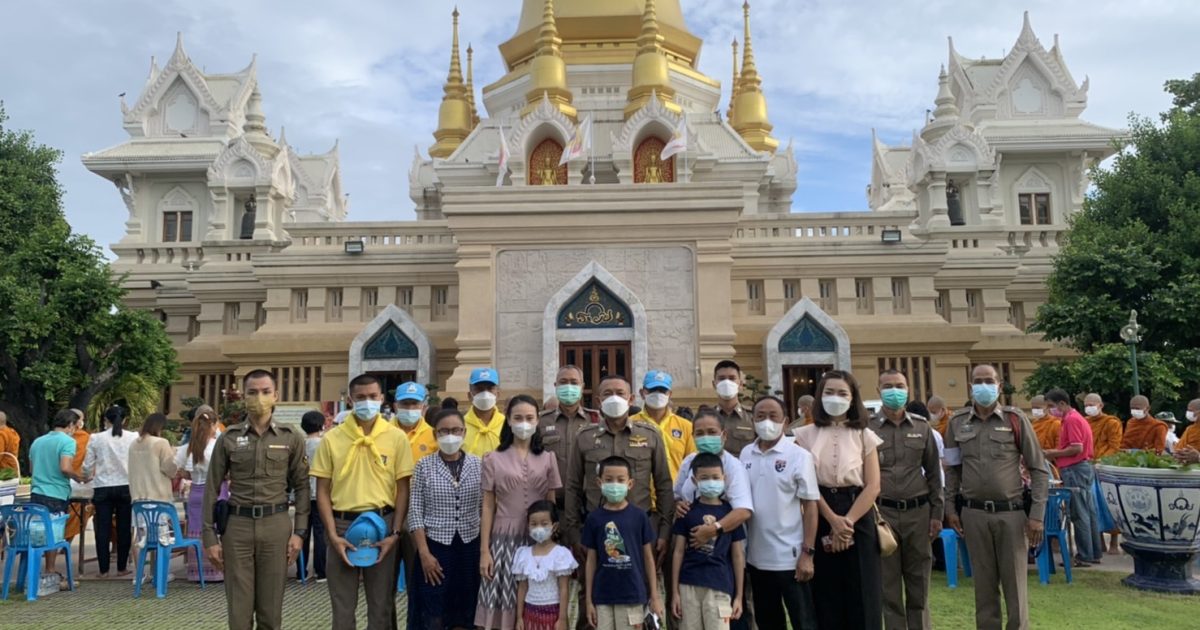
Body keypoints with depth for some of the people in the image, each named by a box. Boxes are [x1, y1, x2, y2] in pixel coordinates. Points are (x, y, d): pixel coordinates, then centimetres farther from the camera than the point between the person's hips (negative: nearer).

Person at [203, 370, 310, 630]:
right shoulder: (228, 438, 3)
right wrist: (209, 537, 1)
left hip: (276, 525, 0)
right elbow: (212, 489, 5)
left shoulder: (291, 437, 2)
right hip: (237, 525, 0)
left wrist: (299, 531, -3)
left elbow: (301, 486, 4)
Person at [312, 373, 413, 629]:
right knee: (342, 604, 10)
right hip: (342, 525, 0)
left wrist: (395, 533, -6)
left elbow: (402, 489, 1)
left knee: (382, 603, 10)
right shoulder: (332, 439, 0)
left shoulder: (397, 437, -1)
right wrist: (333, 535, -7)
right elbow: (323, 491, 1)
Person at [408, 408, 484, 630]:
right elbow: (415, 512, -3)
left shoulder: (478, 465, 2)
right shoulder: (424, 466, -2)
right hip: (435, 546, -2)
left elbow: (484, 508, 5)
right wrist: (424, 553, -10)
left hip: (470, 546, 2)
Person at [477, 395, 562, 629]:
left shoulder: (547, 458, 6)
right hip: (504, 539, -1)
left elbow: (552, 505, 8)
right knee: (504, 606, -2)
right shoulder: (494, 459, 2)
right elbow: (488, 507, 3)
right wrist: (484, 550, -1)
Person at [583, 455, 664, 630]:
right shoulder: (594, 518, -1)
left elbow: (648, 557, 3)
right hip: (603, 597, 1)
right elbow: (591, 560, 4)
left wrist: (654, 595, 3)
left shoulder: (639, 516, -3)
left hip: (633, 595, -1)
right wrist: (588, 599, 4)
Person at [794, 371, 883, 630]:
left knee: (862, 593, 3)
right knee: (826, 593, 5)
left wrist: (848, 521, -12)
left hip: (858, 517, 0)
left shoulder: (864, 436, 4)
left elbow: (873, 486, -3)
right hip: (821, 518, 0)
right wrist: (833, 520, -13)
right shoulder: (806, 435, 3)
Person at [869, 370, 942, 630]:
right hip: (882, 513, -2)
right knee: (889, 587, 5)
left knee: (919, 586, 10)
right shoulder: (867, 428, -2)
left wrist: (937, 514, 6)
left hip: (918, 512, 2)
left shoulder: (922, 427, 7)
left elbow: (933, 473, 11)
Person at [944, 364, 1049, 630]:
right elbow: (952, 469, 12)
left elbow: (1038, 470, 0)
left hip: (1011, 513, -2)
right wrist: (950, 508, 6)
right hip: (974, 514, 2)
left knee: (1015, 584, 4)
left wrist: (1037, 514, -5)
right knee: (984, 584, 11)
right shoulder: (957, 422, 4)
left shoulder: (1016, 419, -3)